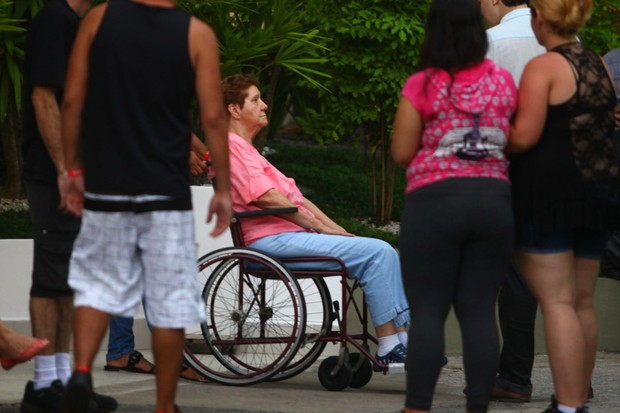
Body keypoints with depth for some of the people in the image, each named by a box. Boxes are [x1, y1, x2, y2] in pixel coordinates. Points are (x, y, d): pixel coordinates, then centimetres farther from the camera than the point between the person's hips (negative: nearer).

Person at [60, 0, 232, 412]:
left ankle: (82, 372, -8)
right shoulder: (197, 34, -5)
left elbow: (73, 100, 1)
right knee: (170, 300, 7)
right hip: (166, 192, -2)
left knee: (97, 284, 14)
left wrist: (73, 169, 11)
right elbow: (213, 117, -6)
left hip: (105, 187, 2)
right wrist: (224, 189, 3)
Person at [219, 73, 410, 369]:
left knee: (385, 253, 0)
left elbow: (293, 195, 23)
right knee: (377, 253, -19)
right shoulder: (230, 146, -5)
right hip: (272, 239, -11)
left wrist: (336, 229, 13)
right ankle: (388, 348, -18)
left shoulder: (246, 149, 27)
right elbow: (265, 197, -16)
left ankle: (401, 337, -6)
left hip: (291, 232, 11)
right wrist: (319, 226, -11)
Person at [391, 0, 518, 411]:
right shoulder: (503, 81, 5)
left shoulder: (422, 86, -6)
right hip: (494, 199, 3)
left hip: (435, 201, -3)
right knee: (480, 311, 4)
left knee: (428, 311, -1)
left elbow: (402, 153, -3)